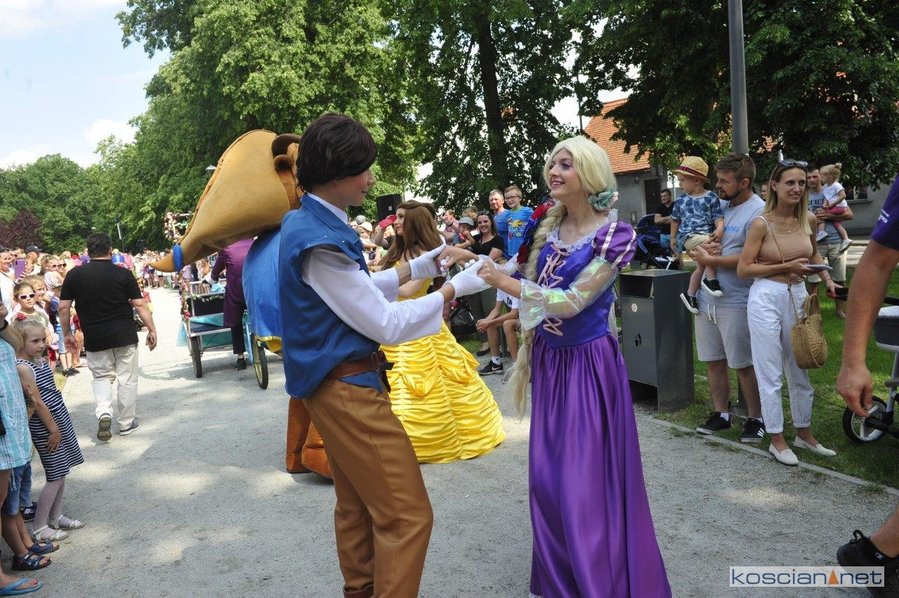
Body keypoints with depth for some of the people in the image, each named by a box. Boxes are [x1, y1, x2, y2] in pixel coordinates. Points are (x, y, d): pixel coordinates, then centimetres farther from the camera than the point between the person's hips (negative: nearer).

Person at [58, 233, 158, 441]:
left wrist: (67, 333, 14)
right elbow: (140, 305, -7)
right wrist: (152, 330, 0)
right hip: (124, 336, -2)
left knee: (101, 376, 19)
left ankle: (104, 413, -3)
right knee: (126, 379, 9)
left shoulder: (74, 275, -1)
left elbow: (63, 308, 2)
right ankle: (126, 423, 17)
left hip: (95, 338, 2)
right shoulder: (123, 274, -6)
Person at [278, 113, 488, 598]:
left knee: (358, 505, 23)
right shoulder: (319, 240, -24)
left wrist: (426, 263, 11)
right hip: (348, 387, -10)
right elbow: (387, 324, -19)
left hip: (337, 383, 10)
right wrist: (457, 287, -11)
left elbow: (360, 291, 15)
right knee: (406, 514, -2)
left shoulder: (306, 222, 7)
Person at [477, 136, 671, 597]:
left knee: (588, 481, 0)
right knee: (548, 477, 12)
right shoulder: (550, 228, 6)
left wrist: (504, 281, -20)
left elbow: (572, 302, -20)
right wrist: (527, 355, 12)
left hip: (589, 363, -6)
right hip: (549, 362, 6)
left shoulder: (614, 235, -13)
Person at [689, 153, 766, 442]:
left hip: (735, 302, -7)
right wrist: (702, 246, -5)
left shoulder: (758, 212, -13)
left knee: (744, 364, 4)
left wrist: (710, 259, -15)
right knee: (713, 361, 14)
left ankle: (755, 418, 19)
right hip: (707, 296, 7)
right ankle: (721, 413, 27)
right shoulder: (719, 205, 10)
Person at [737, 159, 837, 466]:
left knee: (800, 371, 17)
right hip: (767, 298, -5)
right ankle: (777, 440, 17)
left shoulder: (808, 219, 4)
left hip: (799, 296, 5)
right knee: (771, 374, 3)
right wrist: (786, 266, -16)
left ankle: (804, 433, 33)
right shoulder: (761, 224, -11)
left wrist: (826, 278, 8)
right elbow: (743, 269, -12)